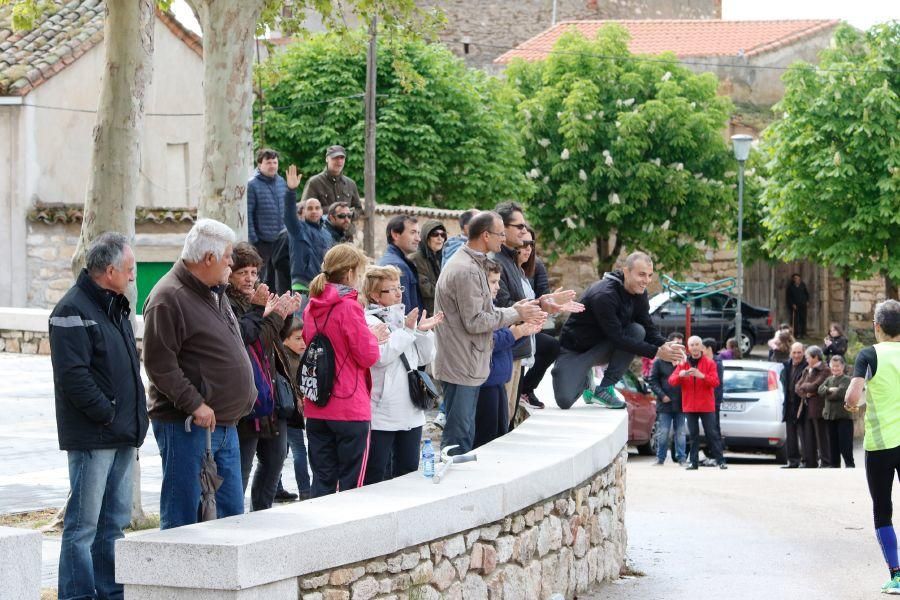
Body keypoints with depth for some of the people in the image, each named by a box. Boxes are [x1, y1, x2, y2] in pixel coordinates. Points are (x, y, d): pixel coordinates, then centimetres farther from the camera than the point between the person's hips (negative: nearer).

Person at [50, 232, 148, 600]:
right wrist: (107, 415, -17)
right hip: (91, 437, -9)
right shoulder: (73, 311, -13)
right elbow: (73, 375, -21)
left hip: (123, 436, 9)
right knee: (83, 525, -5)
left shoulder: (115, 307, 18)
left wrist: (135, 416, 13)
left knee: (115, 522, 14)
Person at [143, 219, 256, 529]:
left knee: (231, 512, 12)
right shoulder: (168, 298, -14)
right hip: (187, 426, -10)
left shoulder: (215, 292, 16)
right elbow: (159, 363, -19)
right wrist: (194, 404, -21)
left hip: (225, 424, 10)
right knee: (182, 517, -5)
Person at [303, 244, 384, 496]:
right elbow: (368, 356, -14)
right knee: (351, 484, 2)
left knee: (322, 480, 10)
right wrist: (374, 337, 6)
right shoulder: (349, 307, -14)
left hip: (316, 409, 6)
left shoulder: (312, 307, 8)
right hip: (350, 408, -6)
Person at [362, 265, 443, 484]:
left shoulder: (404, 319, 13)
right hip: (381, 414, -8)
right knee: (376, 474, -2)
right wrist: (407, 331, -19)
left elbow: (424, 359, 14)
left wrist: (424, 332, -1)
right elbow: (381, 356, -22)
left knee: (408, 470, 14)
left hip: (410, 412, 8)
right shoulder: (369, 321, -9)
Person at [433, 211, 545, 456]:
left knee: (465, 434, 16)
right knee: (458, 436, -6)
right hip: (461, 367, -11)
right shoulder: (466, 270, -19)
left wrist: (515, 311, 7)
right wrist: (515, 314, -11)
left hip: (468, 366, 11)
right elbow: (474, 322, -20)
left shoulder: (471, 264, 15)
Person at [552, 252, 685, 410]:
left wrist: (664, 345, -29)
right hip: (574, 350, -6)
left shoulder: (639, 294, -5)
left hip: (601, 347, 6)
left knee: (638, 331, -21)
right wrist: (656, 352, -34)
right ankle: (584, 379, 10)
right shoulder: (604, 295, -29)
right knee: (565, 401, -28)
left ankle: (605, 389, -11)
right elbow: (617, 337, -31)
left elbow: (649, 329, -7)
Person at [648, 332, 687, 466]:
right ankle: (660, 458, 10)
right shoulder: (659, 361, 1)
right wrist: (662, 395, -8)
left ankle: (681, 458, 11)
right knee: (663, 433, 2)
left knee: (680, 432, 6)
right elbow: (652, 380, 1)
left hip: (680, 404, 2)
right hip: (665, 404, -2)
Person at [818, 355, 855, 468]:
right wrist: (830, 390, -16)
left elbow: (840, 392, -18)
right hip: (830, 415, 6)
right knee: (833, 442, 10)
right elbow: (820, 390, 2)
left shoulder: (846, 379, -4)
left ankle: (850, 464, -3)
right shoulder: (828, 380, 16)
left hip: (843, 415, -6)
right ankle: (835, 465, 17)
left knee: (845, 443, -7)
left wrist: (828, 394, -5)